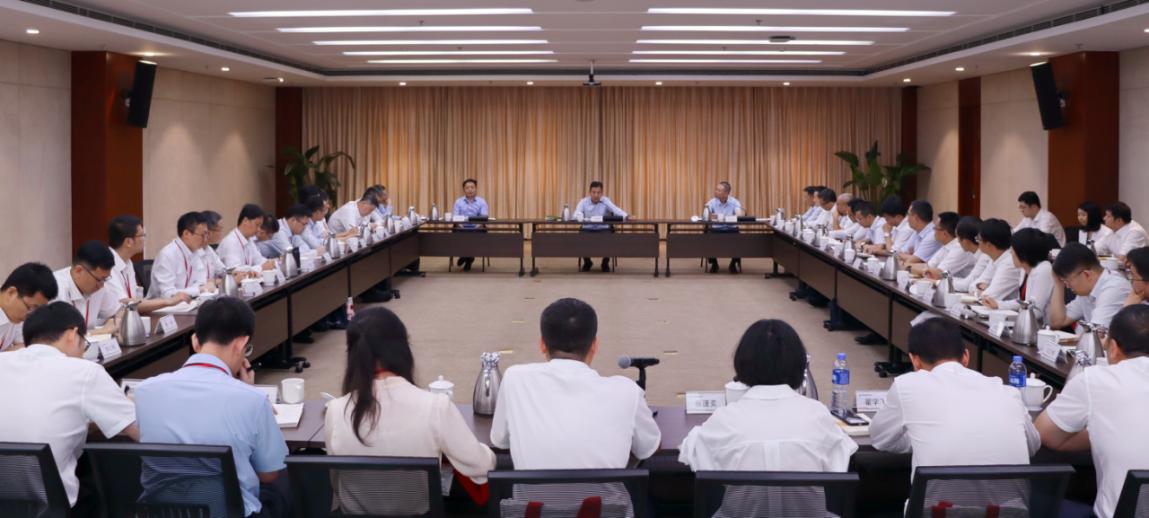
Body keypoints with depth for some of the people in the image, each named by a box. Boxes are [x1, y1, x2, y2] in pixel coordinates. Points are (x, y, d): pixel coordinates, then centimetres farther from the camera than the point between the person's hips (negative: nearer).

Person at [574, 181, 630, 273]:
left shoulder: (606, 201, 0)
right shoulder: (583, 202, 0)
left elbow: (616, 210, -15)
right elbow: (576, 214, -14)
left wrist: (626, 216, -37)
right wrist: (580, 217, -40)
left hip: (603, 229, 0)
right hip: (588, 229, 0)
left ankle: (605, 263, -2)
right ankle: (587, 262, 2)